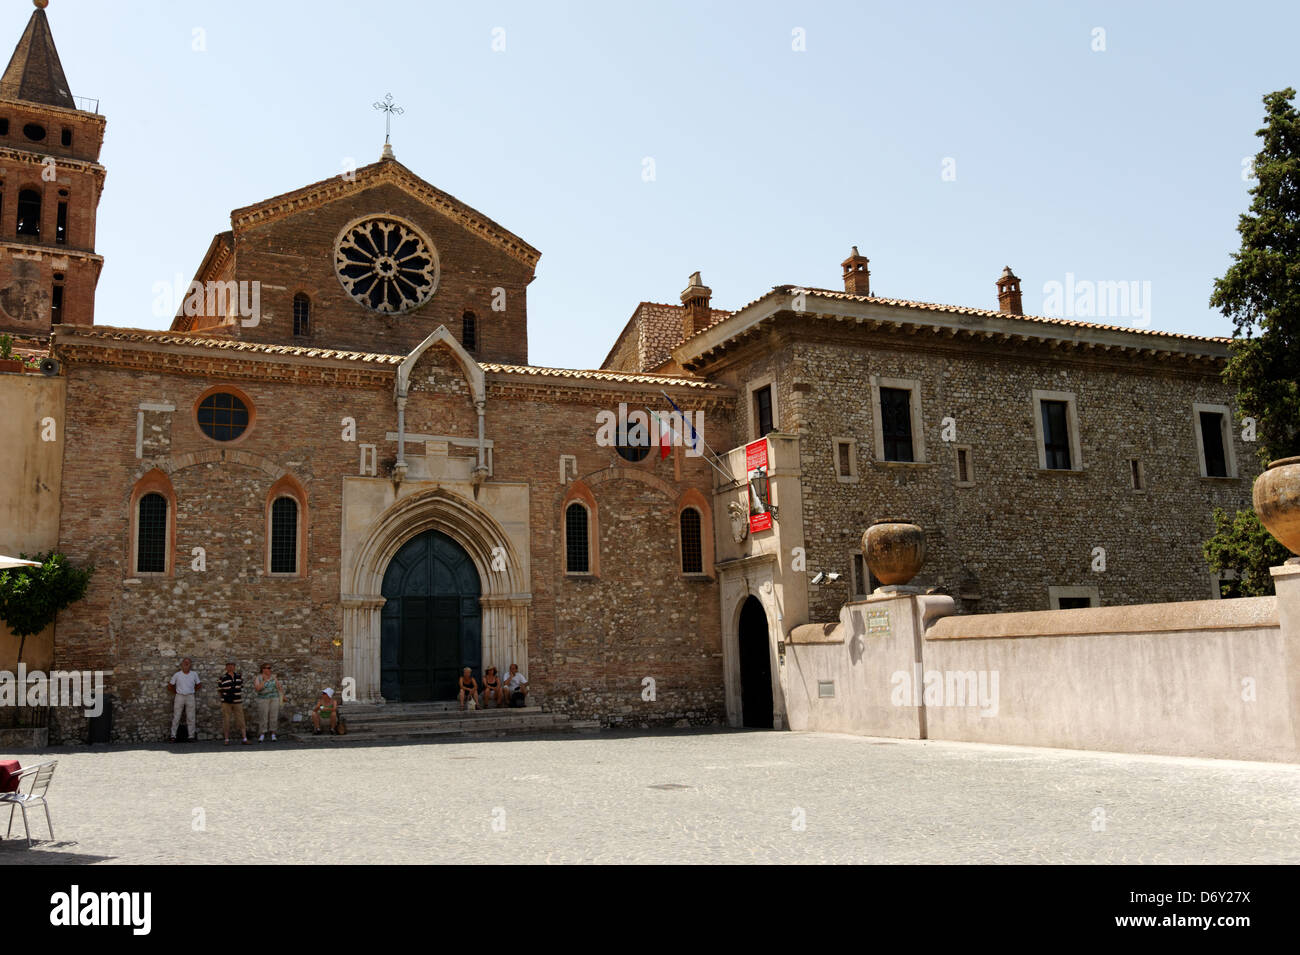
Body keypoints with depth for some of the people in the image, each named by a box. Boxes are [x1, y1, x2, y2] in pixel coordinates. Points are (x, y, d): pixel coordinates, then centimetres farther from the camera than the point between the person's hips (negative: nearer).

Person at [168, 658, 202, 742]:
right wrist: (175, 691, 11)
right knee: (176, 717, -1)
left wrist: (192, 690, 9)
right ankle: (173, 736, 5)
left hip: (190, 697, 1)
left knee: (190, 718, 2)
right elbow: (170, 685, 11)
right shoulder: (177, 674, 1)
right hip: (179, 697, -1)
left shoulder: (194, 674, 5)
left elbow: (199, 685, 16)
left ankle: (191, 736, 5)